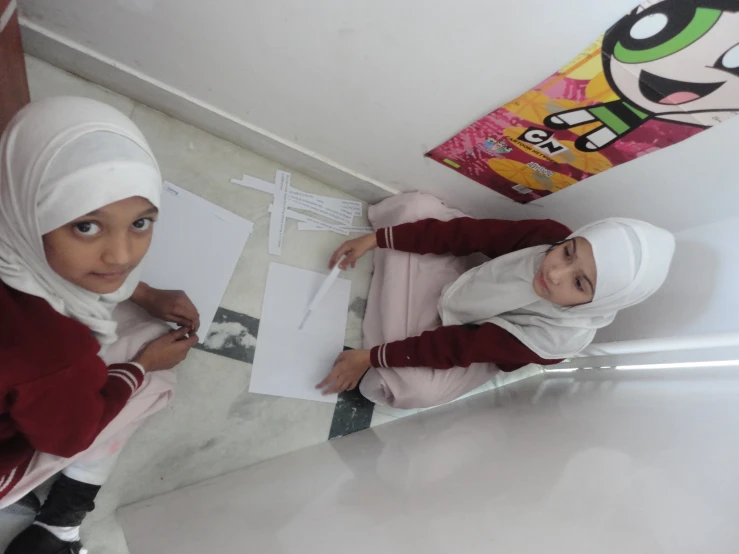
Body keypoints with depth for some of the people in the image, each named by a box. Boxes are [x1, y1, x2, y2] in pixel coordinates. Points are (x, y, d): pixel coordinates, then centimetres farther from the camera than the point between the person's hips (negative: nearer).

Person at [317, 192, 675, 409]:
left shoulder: (557, 338, -34)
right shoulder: (551, 235, -26)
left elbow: (462, 347, -32)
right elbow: (470, 233, -22)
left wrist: (371, 357, -29)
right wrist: (375, 240, -22)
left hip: (474, 341, -3)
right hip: (461, 282, 4)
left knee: (415, 390, -34)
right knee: (415, 205, -12)